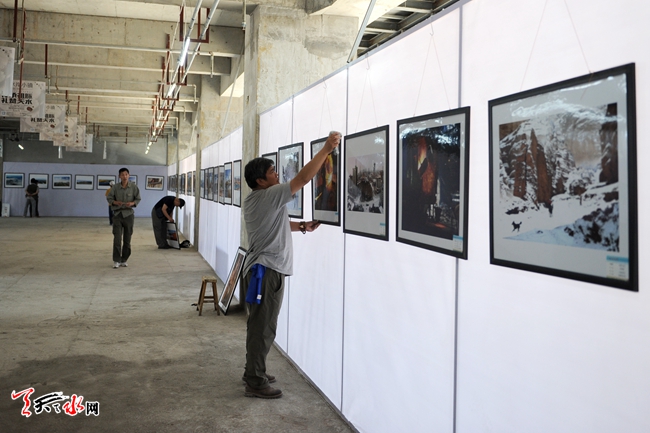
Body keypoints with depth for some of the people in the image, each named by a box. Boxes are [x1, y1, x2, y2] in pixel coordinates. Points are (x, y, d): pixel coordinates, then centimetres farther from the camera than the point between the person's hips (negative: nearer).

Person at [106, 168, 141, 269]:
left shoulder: (133, 187, -4)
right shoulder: (115, 187, -5)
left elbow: (138, 199, 5)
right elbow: (109, 197, 5)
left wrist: (132, 203, -15)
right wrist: (115, 202, -15)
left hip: (128, 214, 1)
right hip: (117, 214, -1)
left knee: (127, 239, 6)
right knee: (117, 239, -5)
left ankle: (124, 260, 17)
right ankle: (116, 260, 4)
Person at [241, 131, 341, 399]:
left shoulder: (252, 202, 14)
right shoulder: (269, 196, -16)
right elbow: (303, 178, -20)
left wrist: (303, 226, 19)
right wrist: (327, 149, -14)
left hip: (260, 268, 10)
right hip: (267, 271, -10)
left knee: (259, 325, 17)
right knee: (263, 328, -4)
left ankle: (253, 372, 28)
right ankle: (255, 383, 4)